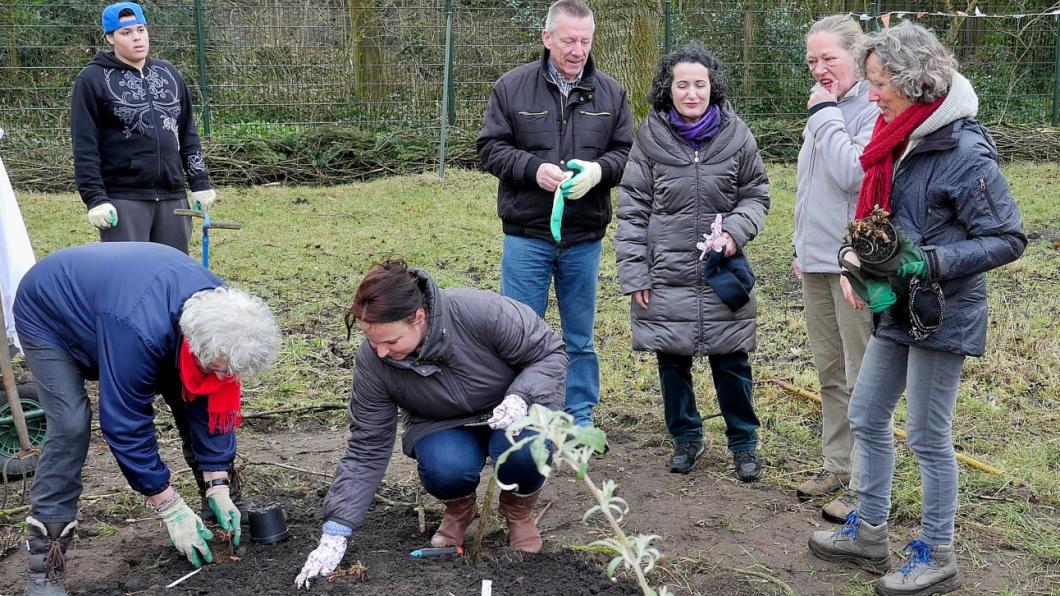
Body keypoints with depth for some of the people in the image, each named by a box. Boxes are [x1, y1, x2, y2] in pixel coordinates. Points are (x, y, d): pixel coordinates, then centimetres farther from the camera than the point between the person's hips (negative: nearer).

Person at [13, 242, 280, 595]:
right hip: (48, 316, -6)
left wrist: (217, 485, -14)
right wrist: (170, 508, -30)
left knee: (191, 397, -3)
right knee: (71, 426, -23)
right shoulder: (138, 331, -46)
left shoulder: (219, 313, -25)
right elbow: (125, 425, -36)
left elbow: (212, 402, -14)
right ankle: (45, 566, -16)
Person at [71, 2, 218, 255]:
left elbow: (188, 134, 17)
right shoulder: (92, 80, -3)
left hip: (172, 196, 5)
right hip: (123, 199, -5)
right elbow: (85, 147, -6)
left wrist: (200, 182, 12)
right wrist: (95, 198, -12)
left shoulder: (168, 73, 14)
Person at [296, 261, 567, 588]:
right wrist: (335, 533, -18)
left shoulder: (485, 312, -33)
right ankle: (459, 507, 6)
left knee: (522, 448, -36)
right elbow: (367, 448, -15)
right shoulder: (372, 359, -23)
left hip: (513, 411, -1)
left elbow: (552, 353, -16)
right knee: (445, 468, -33)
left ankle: (519, 509, 1)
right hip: (443, 425, 2)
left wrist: (521, 396, -36)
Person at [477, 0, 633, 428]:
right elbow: (491, 148, -1)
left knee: (580, 337, 13)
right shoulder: (513, 86, -1)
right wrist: (534, 168, -19)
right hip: (526, 236, -2)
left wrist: (598, 170, -16)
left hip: (585, 238, 2)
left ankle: (581, 418, 26)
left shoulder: (610, 92, 5)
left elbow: (627, 153, 6)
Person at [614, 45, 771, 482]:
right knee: (673, 362, 10)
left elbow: (756, 196, 8)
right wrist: (633, 275, -4)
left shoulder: (736, 136, -3)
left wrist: (735, 232, -12)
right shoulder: (650, 139, -4)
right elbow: (632, 211, -1)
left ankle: (744, 442, 25)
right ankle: (686, 438, 29)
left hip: (722, 274, 0)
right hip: (665, 276, 0)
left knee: (731, 363, 8)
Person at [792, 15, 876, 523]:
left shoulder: (875, 110, -13)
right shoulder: (825, 110, 13)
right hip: (817, 262, 9)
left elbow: (854, 174, -27)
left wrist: (824, 115, -17)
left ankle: (865, 486, 5)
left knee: (862, 378, -2)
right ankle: (838, 466, 28)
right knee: (829, 371, 16)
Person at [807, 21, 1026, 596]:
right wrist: (855, 258, -1)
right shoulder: (897, 142, 5)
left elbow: (1007, 240, -17)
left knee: (928, 437, 2)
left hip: (942, 315, -8)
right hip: (897, 309, 9)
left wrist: (925, 263, -24)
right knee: (866, 416, 15)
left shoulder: (965, 153, -20)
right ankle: (869, 533, 31)